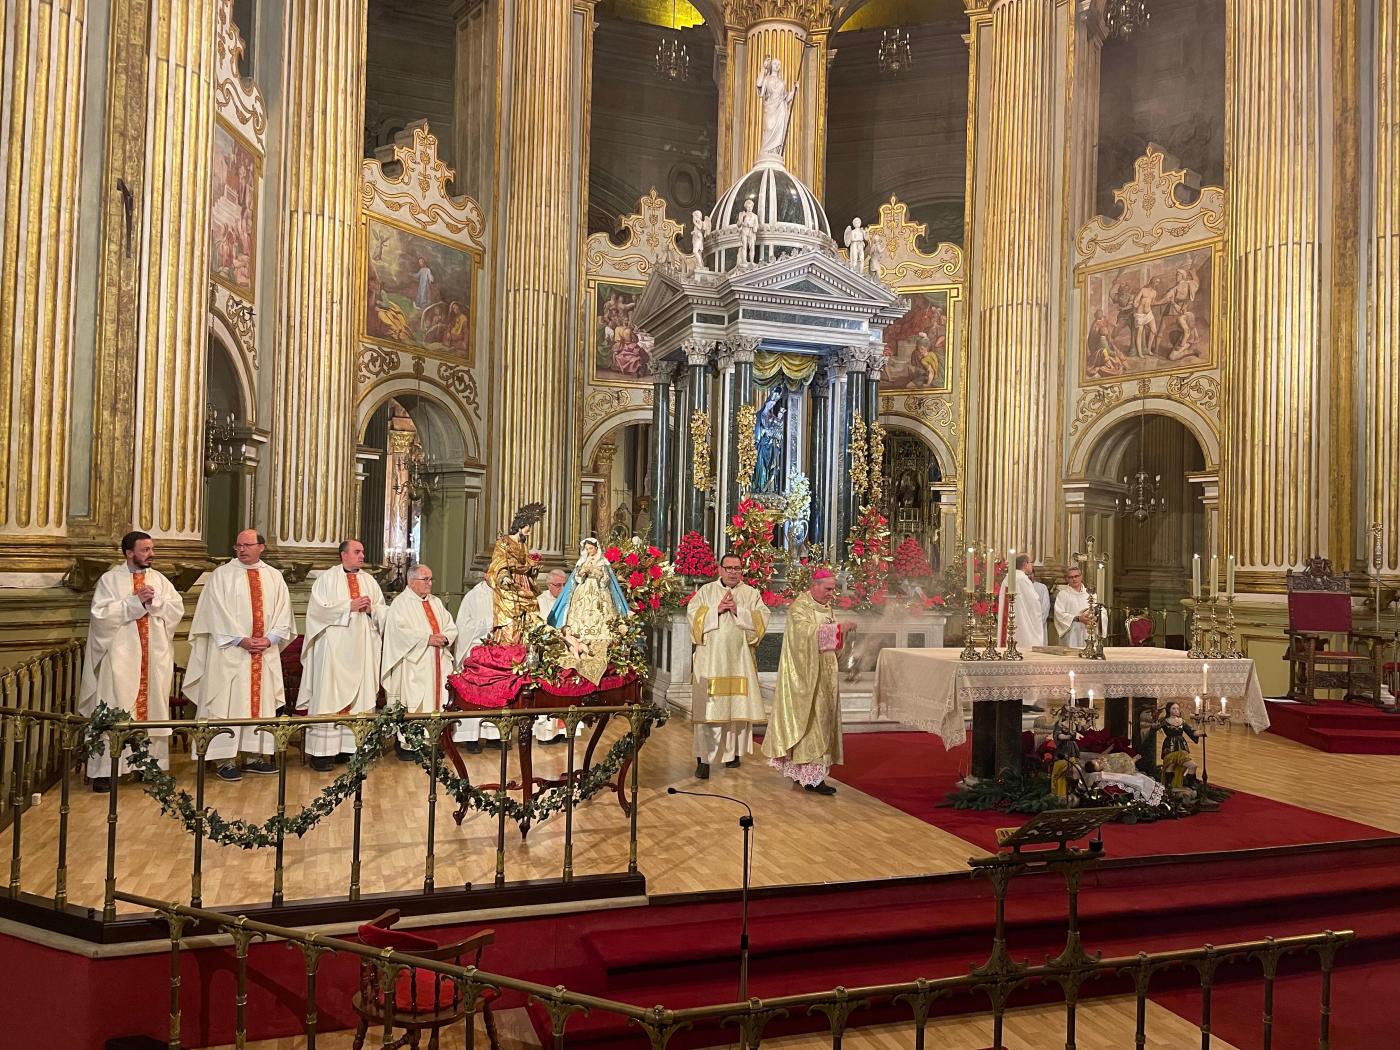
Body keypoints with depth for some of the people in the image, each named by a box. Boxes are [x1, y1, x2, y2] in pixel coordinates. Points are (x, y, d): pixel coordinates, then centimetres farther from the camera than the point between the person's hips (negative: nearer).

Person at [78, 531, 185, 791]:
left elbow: (178, 609, 3)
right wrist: (135, 601, -16)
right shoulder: (110, 579, 0)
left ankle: (152, 763, 14)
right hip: (121, 656, -4)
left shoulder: (159, 579, 11)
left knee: (153, 707, 6)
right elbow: (101, 613, -11)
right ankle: (105, 769, 3)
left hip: (155, 657, 4)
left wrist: (154, 601, -12)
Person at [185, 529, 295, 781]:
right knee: (228, 703, -3)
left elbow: (283, 612, 7)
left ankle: (257, 756, 13)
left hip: (266, 653, 4)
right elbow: (217, 613, -7)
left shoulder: (274, 577, 10)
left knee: (262, 702, 6)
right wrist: (241, 639, -14)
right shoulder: (221, 575, 0)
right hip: (230, 651, -4)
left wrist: (269, 638, -8)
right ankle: (224, 760, 1)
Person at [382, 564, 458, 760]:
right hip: (413, 666, -6)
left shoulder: (436, 602, 17)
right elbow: (400, 631, -16)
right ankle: (404, 745, 1)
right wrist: (427, 639, -18)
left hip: (436, 664, 6)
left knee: (434, 699, 4)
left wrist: (444, 638, -8)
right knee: (412, 703, -6)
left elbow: (451, 627, 14)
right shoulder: (401, 603, -3)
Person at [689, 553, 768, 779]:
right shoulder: (706, 591, 9)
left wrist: (738, 611, -11)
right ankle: (703, 758, -5)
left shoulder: (751, 594, 10)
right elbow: (694, 614, -1)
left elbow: (762, 619, 0)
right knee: (708, 707, -6)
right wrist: (717, 610, -12)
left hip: (739, 659, 2)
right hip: (710, 657, -2)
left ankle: (732, 752, 18)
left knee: (738, 705, 4)